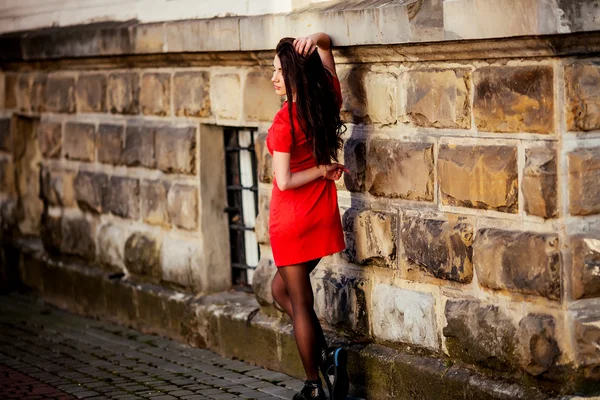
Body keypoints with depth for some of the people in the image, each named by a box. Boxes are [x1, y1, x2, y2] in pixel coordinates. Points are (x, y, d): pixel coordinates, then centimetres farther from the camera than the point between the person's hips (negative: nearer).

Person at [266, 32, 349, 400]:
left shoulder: (285, 121, -20)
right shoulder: (329, 101, -1)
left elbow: (284, 181, -22)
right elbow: (326, 45, 12)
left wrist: (323, 170, -10)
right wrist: (316, 39, -10)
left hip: (292, 221, -7)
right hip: (323, 216, 7)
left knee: (300, 303, 5)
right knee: (282, 290, 22)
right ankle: (327, 355, 10)